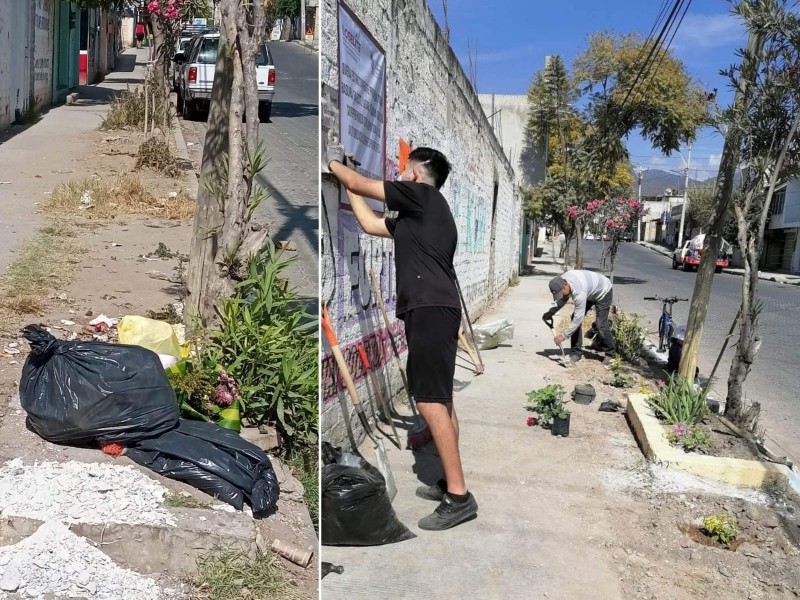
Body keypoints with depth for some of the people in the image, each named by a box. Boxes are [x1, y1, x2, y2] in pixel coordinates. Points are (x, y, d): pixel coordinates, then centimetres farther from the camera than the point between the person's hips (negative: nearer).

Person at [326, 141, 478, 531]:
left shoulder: (423, 195, 0)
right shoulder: (414, 218, 25)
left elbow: (361, 184, 3)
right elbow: (371, 224, 31)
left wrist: (333, 163, 21)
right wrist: (346, 186, 36)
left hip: (431, 310, -10)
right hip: (430, 311, 10)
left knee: (430, 401, -13)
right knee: (439, 400, 12)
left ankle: (459, 498, -10)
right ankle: (450, 483, 20)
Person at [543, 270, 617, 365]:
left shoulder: (579, 293, -43)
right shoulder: (562, 281, -20)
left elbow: (578, 318, -38)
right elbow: (564, 298, 3)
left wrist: (564, 335, -32)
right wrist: (552, 312, -9)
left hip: (603, 292, -8)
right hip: (590, 293, 8)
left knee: (601, 325, -14)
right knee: (575, 318, -5)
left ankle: (610, 354, 8)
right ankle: (576, 353, 1)